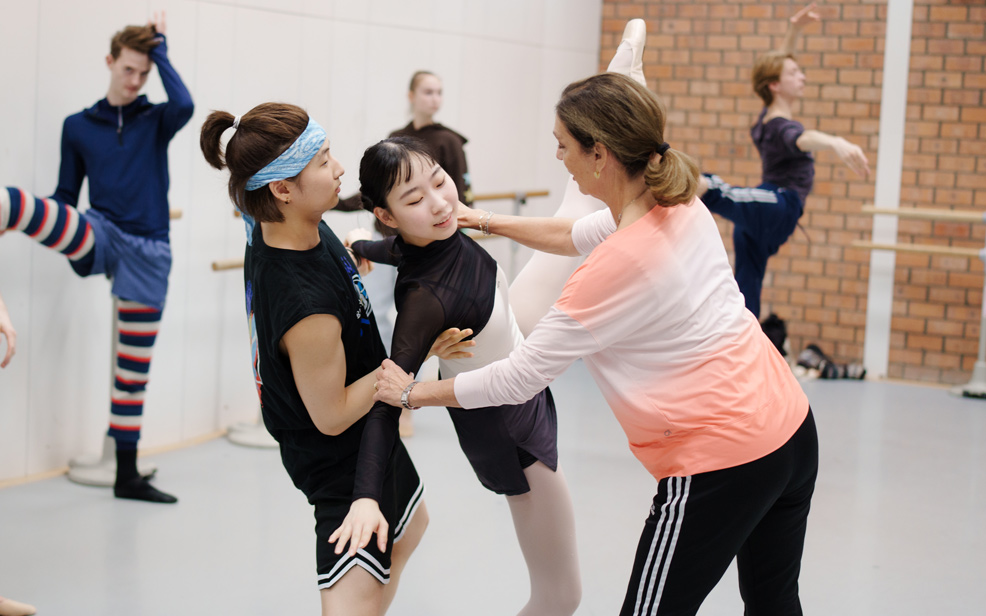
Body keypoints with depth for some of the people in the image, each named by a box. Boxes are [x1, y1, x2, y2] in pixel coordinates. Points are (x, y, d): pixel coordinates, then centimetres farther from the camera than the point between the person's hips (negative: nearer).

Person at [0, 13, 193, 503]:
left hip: (147, 251, 0)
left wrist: (160, 49, -7)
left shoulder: (156, 121, 8)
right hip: (99, 238, 0)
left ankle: (127, 475, 13)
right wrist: (58, 235, -4)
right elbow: (65, 198, 15)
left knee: (134, 367, 5)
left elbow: (184, 106, -17)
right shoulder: (78, 126, 11)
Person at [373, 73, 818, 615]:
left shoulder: (616, 267, -24)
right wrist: (488, 222, 22)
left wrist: (412, 392, -2)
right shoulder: (677, 205, 0)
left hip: (722, 461, -9)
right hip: (792, 426, 9)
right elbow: (575, 236, 21)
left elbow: (518, 378, -15)